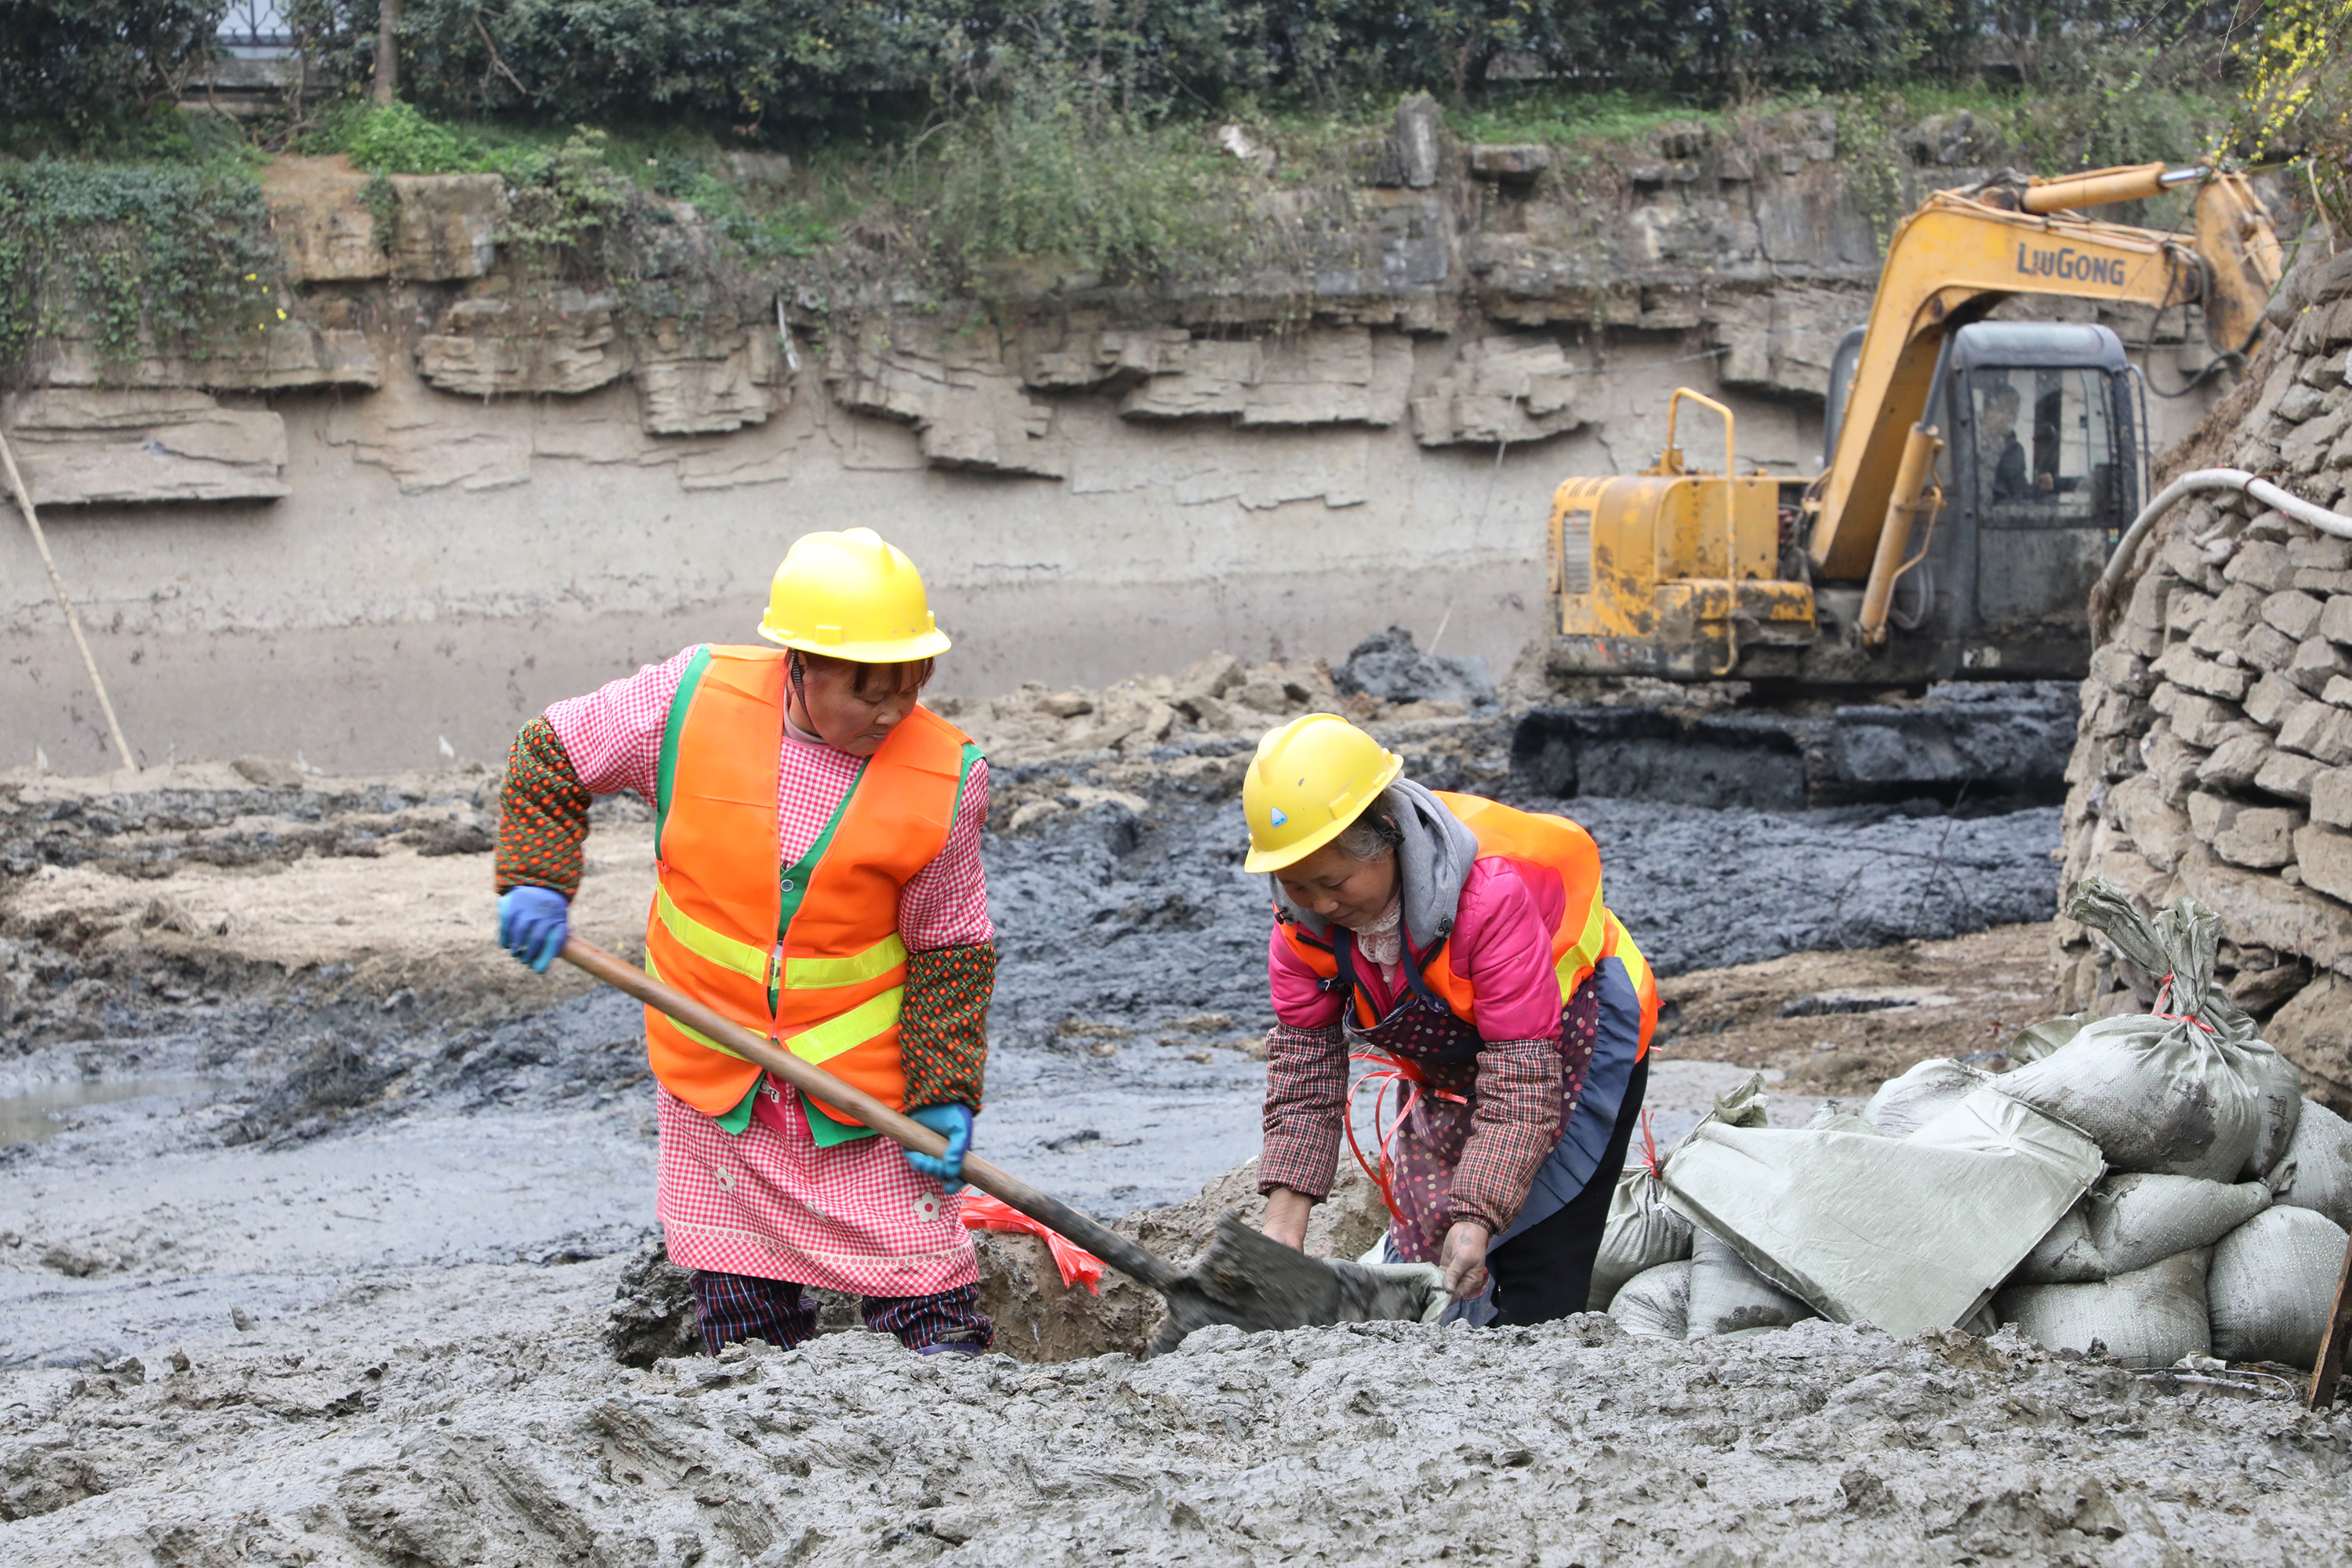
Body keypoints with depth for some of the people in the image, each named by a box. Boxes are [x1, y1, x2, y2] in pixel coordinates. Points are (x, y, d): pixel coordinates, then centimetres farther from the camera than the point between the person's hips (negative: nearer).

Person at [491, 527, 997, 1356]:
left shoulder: (943, 780, -15)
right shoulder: (696, 698, -14)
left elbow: (950, 947, -5)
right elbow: (553, 756, 1)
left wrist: (945, 1095, -11)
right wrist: (536, 879, -11)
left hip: (864, 1072, -1)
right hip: (711, 1068, 1)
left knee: (927, 1316, -1)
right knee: (743, 1323, 10)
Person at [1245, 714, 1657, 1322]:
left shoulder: (1491, 892, -38)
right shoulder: (1302, 920, -19)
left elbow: (1522, 1073, -37)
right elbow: (1303, 1066, -15)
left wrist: (1476, 1219, -44)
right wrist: (1282, 1229, -24)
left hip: (1572, 1039, -6)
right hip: (1448, 1070, 6)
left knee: (1540, 1277, -15)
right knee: (1417, 1246, 3)